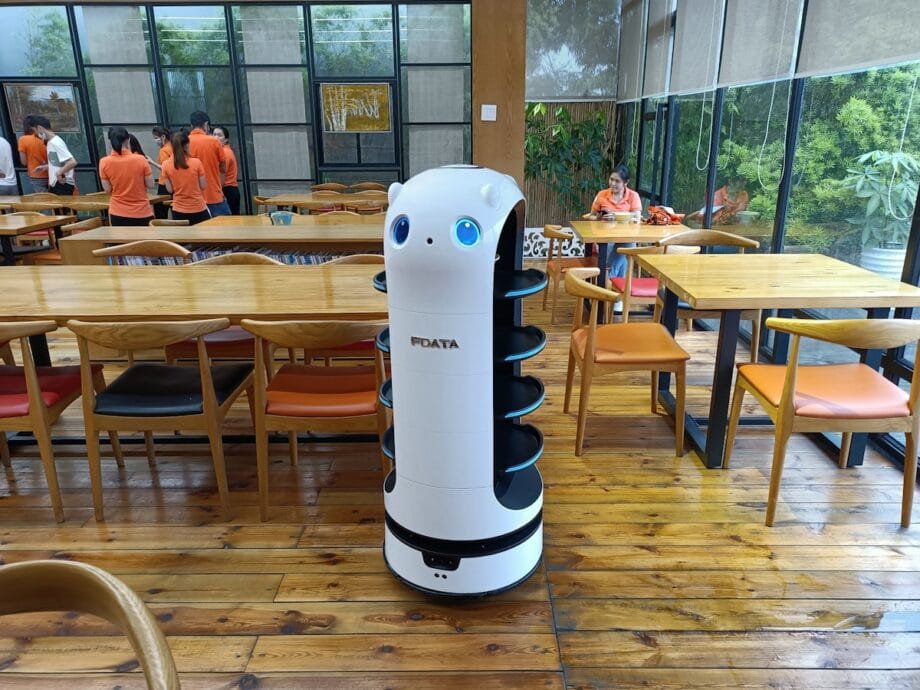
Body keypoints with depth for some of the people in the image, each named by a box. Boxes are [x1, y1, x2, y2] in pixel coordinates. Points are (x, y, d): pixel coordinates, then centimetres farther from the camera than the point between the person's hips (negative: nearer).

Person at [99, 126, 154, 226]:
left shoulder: (104, 162, -5)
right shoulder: (140, 159, -10)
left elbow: (107, 189, 1)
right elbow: (150, 184, -3)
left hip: (118, 213, 1)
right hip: (142, 212, -1)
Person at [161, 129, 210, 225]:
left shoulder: (166, 164, -3)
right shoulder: (196, 162, -9)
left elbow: (170, 190, 0)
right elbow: (203, 186, -3)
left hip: (179, 210, 2)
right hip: (198, 209, -2)